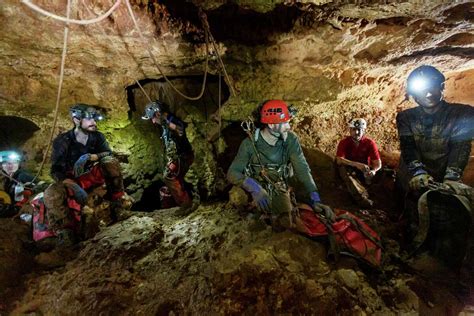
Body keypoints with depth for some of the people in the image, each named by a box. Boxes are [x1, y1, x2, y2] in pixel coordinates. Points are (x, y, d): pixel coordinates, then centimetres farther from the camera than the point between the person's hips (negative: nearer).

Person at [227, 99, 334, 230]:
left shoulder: (291, 139, -13)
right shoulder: (250, 143, -18)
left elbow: (302, 170, -18)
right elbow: (232, 172, -22)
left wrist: (315, 199, -31)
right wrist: (253, 187, -40)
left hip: (279, 189, 1)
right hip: (257, 188, 0)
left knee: (286, 222, -15)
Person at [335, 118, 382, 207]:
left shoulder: (370, 143, -6)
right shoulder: (344, 142, -8)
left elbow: (378, 163, -9)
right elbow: (339, 160, -23)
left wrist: (373, 170, -33)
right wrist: (357, 164, -36)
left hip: (364, 171, 2)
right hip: (349, 169, -2)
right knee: (342, 168, -35)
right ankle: (362, 197, -49)